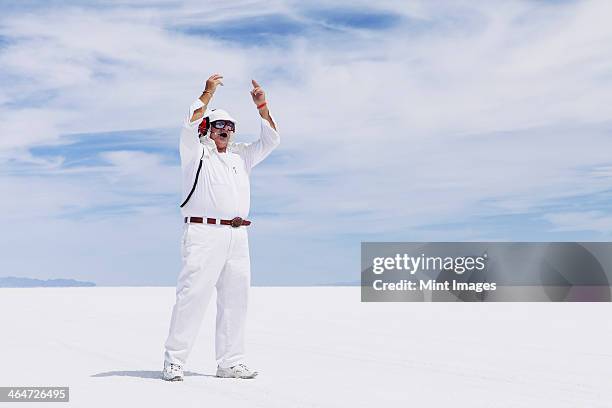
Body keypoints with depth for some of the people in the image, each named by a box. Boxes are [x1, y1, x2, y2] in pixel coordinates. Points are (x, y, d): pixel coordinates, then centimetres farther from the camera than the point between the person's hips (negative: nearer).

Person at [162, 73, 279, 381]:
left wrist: (262, 105, 8)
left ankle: (230, 362, 12)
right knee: (193, 295, -11)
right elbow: (190, 126, -12)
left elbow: (271, 140, 19)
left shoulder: (241, 155, 23)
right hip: (204, 233, -6)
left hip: (237, 237, 6)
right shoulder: (196, 151, 7)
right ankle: (173, 361, -6)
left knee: (235, 299, 6)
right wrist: (208, 93, -8)